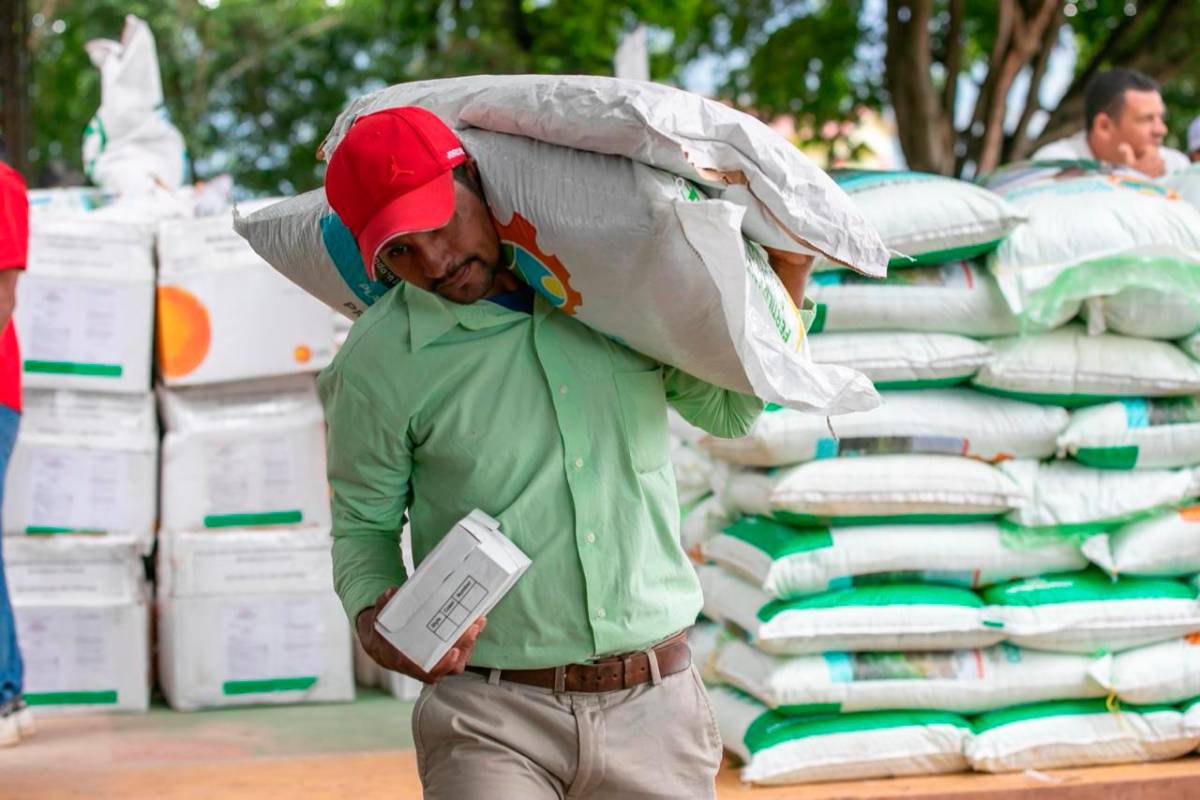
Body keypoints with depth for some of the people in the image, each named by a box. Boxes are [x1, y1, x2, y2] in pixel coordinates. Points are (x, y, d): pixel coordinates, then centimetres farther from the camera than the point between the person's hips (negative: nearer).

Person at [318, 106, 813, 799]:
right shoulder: (379, 361, -5)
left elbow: (729, 410, 17)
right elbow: (364, 527, 7)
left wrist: (788, 274, 7)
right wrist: (377, 619, -14)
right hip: (492, 718, -2)